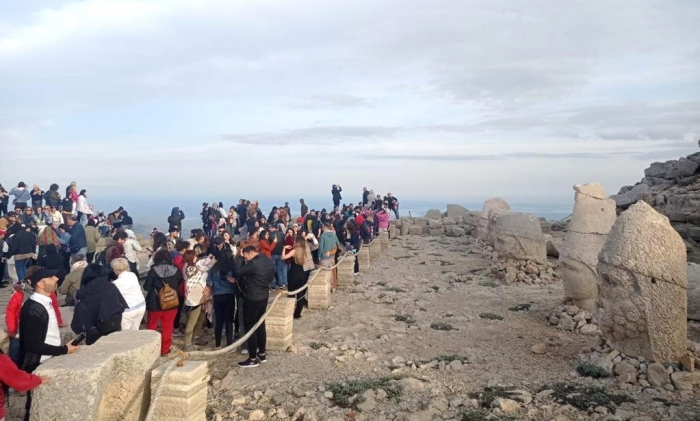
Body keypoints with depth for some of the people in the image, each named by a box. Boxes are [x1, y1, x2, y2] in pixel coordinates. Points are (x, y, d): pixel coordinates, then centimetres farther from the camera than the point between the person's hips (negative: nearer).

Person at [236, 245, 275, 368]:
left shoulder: (253, 263, -23)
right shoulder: (269, 261, 4)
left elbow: (238, 272, -17)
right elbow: (271, 277, 16)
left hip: (252, 298, -9)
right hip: (264, 296, 9)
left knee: (250, 327, 1)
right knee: (260, 324, 18)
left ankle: (253, 359, 6)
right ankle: (262, 354, 26)